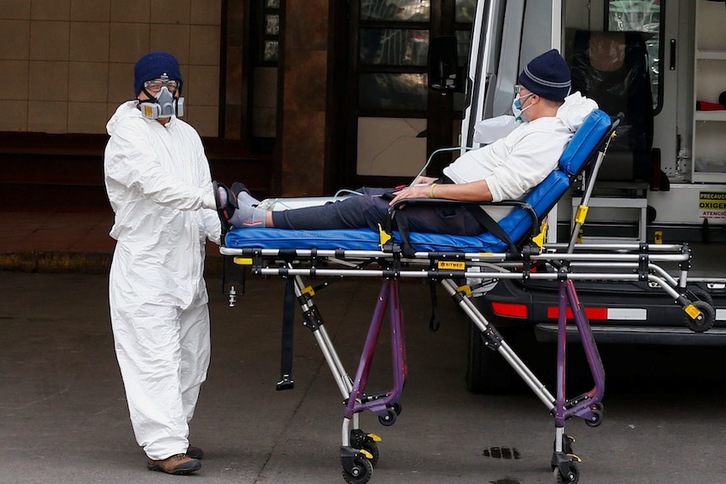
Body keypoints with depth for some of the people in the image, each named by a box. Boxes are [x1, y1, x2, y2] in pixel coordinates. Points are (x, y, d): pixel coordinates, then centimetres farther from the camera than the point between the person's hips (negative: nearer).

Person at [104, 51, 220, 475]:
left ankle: (173, 433, 24)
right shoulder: (128, 133, -6)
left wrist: (221, 233, -4)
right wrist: (211, 198, -34)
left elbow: (202, 195, 16)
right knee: (156, 356, -12)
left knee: (192, 354, 12)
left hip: (187, 261, 8)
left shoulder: (187, 135, 18)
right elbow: (154, 184, -22)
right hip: (145, 261, -8)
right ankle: (163, 447, -14)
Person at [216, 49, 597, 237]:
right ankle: (257, 210, 8)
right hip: (454, 198, 11)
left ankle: (259, 220, -17)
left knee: (364, 208, -16)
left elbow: (501, 187, -27)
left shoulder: (545, 139, -18)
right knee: (364, 196, 8)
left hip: (466, 215, -11)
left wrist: (430, 192, -24)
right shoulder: (539, 128, 16)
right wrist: (438, 182, 17)